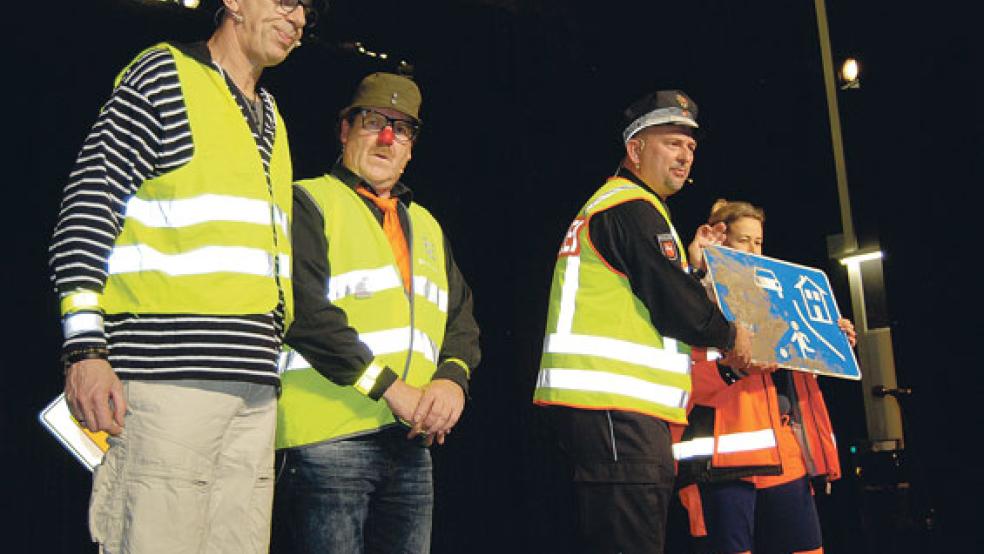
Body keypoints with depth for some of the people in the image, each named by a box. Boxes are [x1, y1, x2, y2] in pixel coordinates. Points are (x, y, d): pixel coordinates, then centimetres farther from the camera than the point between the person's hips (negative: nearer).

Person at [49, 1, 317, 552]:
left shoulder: (272, 118, 24)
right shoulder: (164, 75, 2)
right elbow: (88, 206, -7)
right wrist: (85, 347, -15)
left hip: (255, 389, 7)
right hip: (167, 375, -7)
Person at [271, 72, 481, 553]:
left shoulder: (427, 226, 23)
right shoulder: (308, 203, 1)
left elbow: (461, 320, 16)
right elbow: (306, 310, -13)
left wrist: (453, 379, -6)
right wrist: (389, 388, -16)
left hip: (412, 440, 7)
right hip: (328, 439, -6)